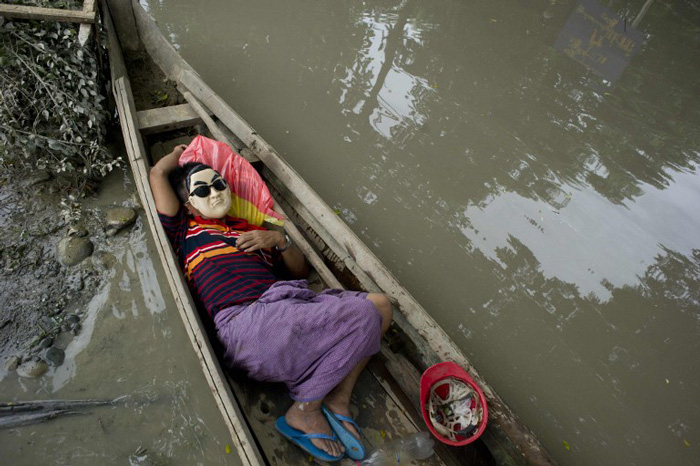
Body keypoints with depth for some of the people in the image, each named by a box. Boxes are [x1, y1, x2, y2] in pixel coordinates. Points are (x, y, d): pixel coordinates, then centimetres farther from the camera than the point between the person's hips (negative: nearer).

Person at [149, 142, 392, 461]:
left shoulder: (253, 231, 28)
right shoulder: (186, 230, 18)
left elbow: (301, 271, 25)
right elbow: (158, 174, 13)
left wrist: (280, 240, 8)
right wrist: (180, 152, 34)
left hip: (285, 314, 7)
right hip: (247, 324, -7)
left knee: (380, 302, -3)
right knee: (365, 313, -20)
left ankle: (337, 399, -7)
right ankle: (305, 411, -6)